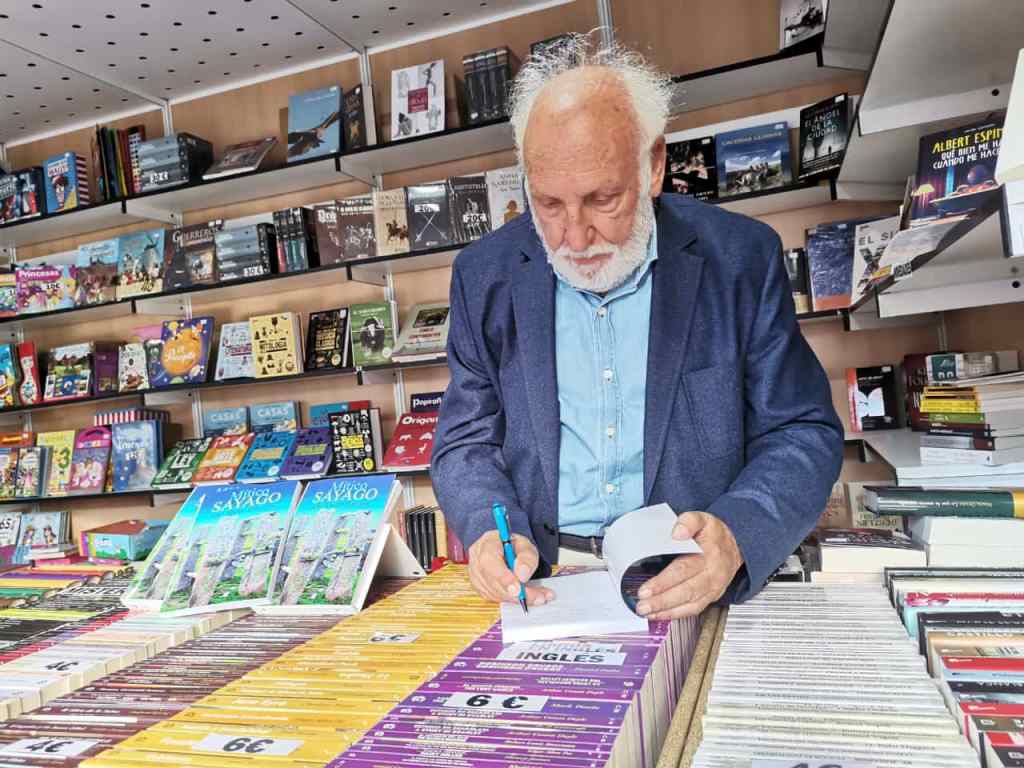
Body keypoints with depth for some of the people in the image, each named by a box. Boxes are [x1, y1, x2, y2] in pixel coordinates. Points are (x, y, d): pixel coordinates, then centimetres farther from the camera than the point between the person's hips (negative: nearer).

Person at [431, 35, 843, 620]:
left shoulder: (742, 259, -3)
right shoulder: (485, 276, 2)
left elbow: (802, 434, 0)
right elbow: (465, 442, 6)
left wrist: (735, 536, -20)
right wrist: (489, 530, -16)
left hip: (692, 586, 0)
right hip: (541, 587, 1)